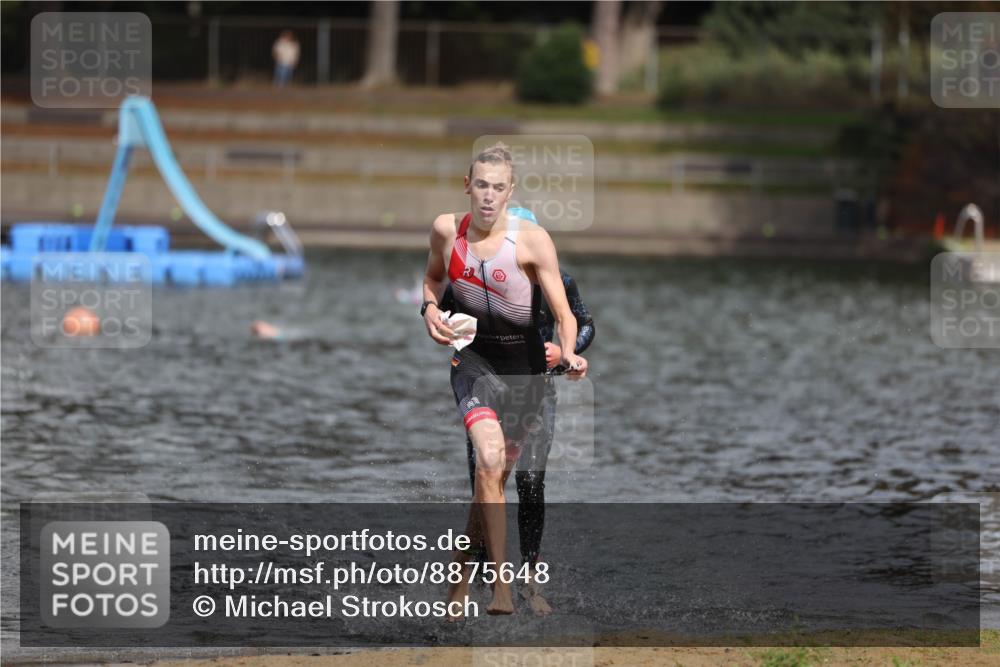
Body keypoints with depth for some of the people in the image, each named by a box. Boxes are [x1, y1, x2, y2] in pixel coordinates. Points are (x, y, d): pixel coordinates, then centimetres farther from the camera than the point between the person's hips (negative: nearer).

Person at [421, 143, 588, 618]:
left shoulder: (532, 240, -16)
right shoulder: (447, 230, -6)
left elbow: (564, 314, -17)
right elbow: (433, 277, 16)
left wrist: (569, 355, -36)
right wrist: (429, 307, -5)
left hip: (525, 365, 0)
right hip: (474, 359, 0)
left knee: (494, 474, 9)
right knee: (489, 459, -25)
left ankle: (459, 576, 32)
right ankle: (501, 583, -23)